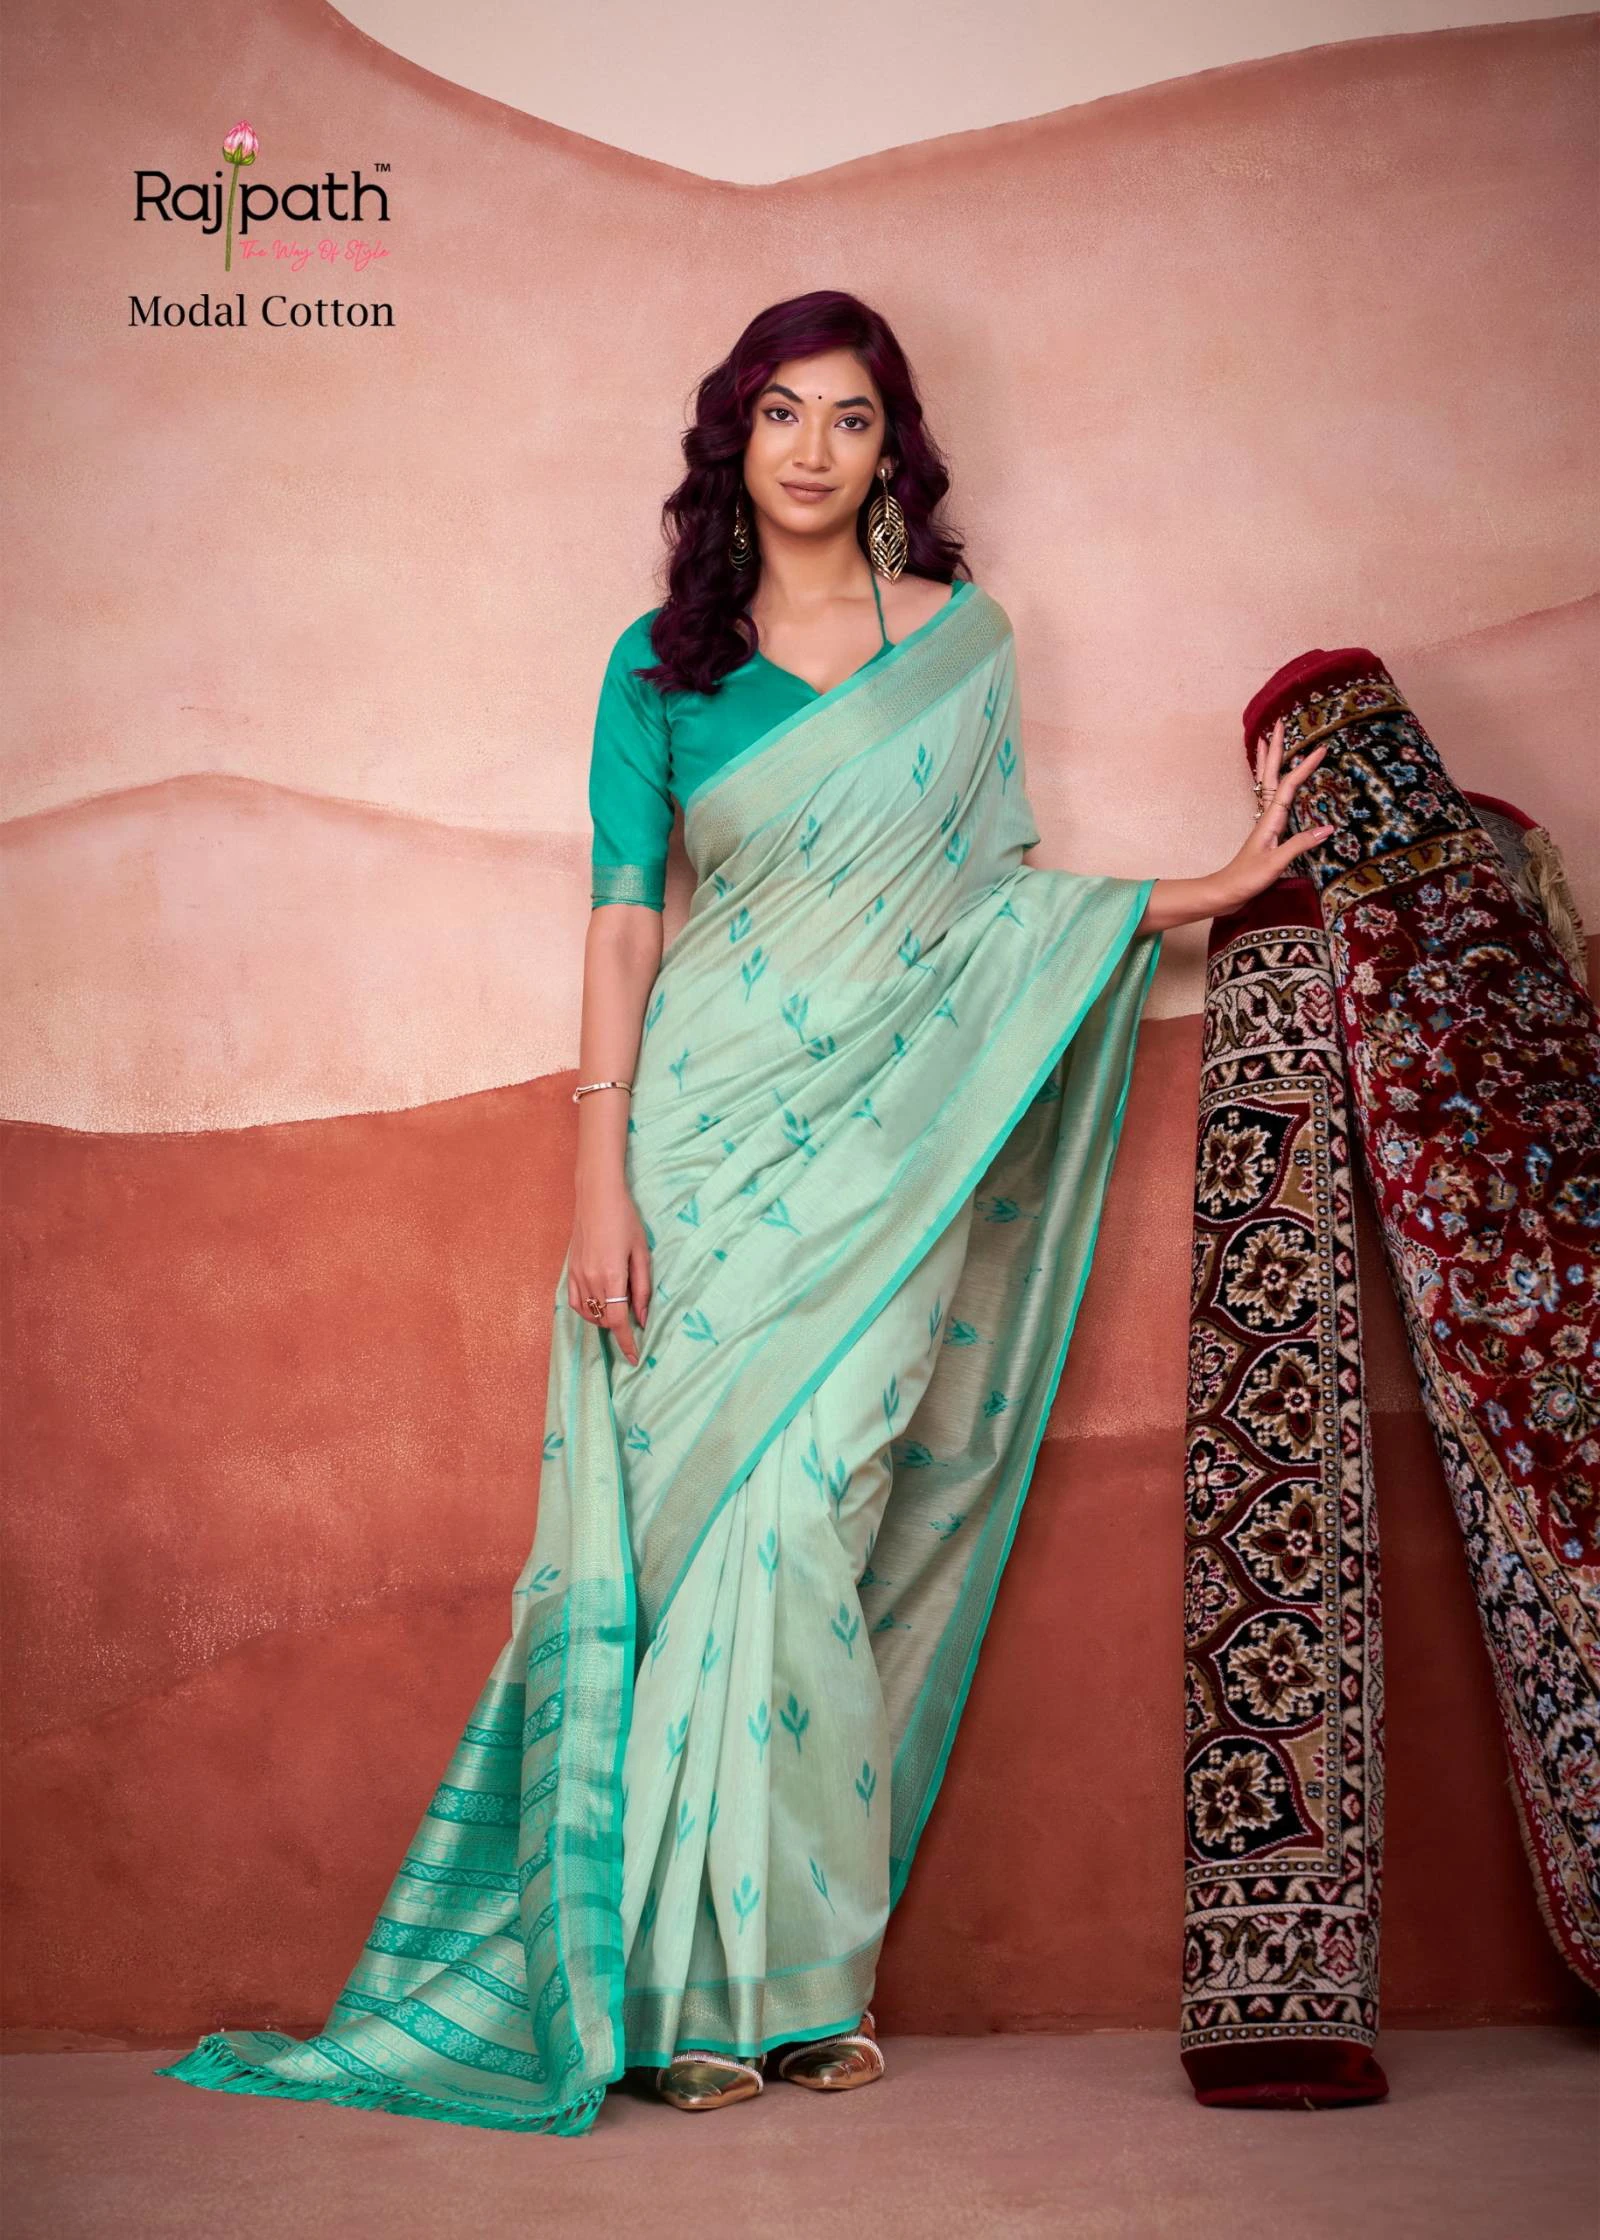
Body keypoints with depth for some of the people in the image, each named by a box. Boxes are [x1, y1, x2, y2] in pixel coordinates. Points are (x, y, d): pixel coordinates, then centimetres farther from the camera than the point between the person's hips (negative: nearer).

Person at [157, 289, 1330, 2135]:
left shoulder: (963, 634, 10)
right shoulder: (662, 662, 7)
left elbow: (996, 892, 14)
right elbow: (623, 917, 0)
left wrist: (1207, 889, 9)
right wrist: (600, 1168, -9)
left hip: (889, 1142, 0)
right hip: (706, 1126, 0)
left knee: (787, 1532, -8)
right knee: (695, 1530, -2)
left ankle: (774, 1969, 7)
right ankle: (708, 1985, 8)